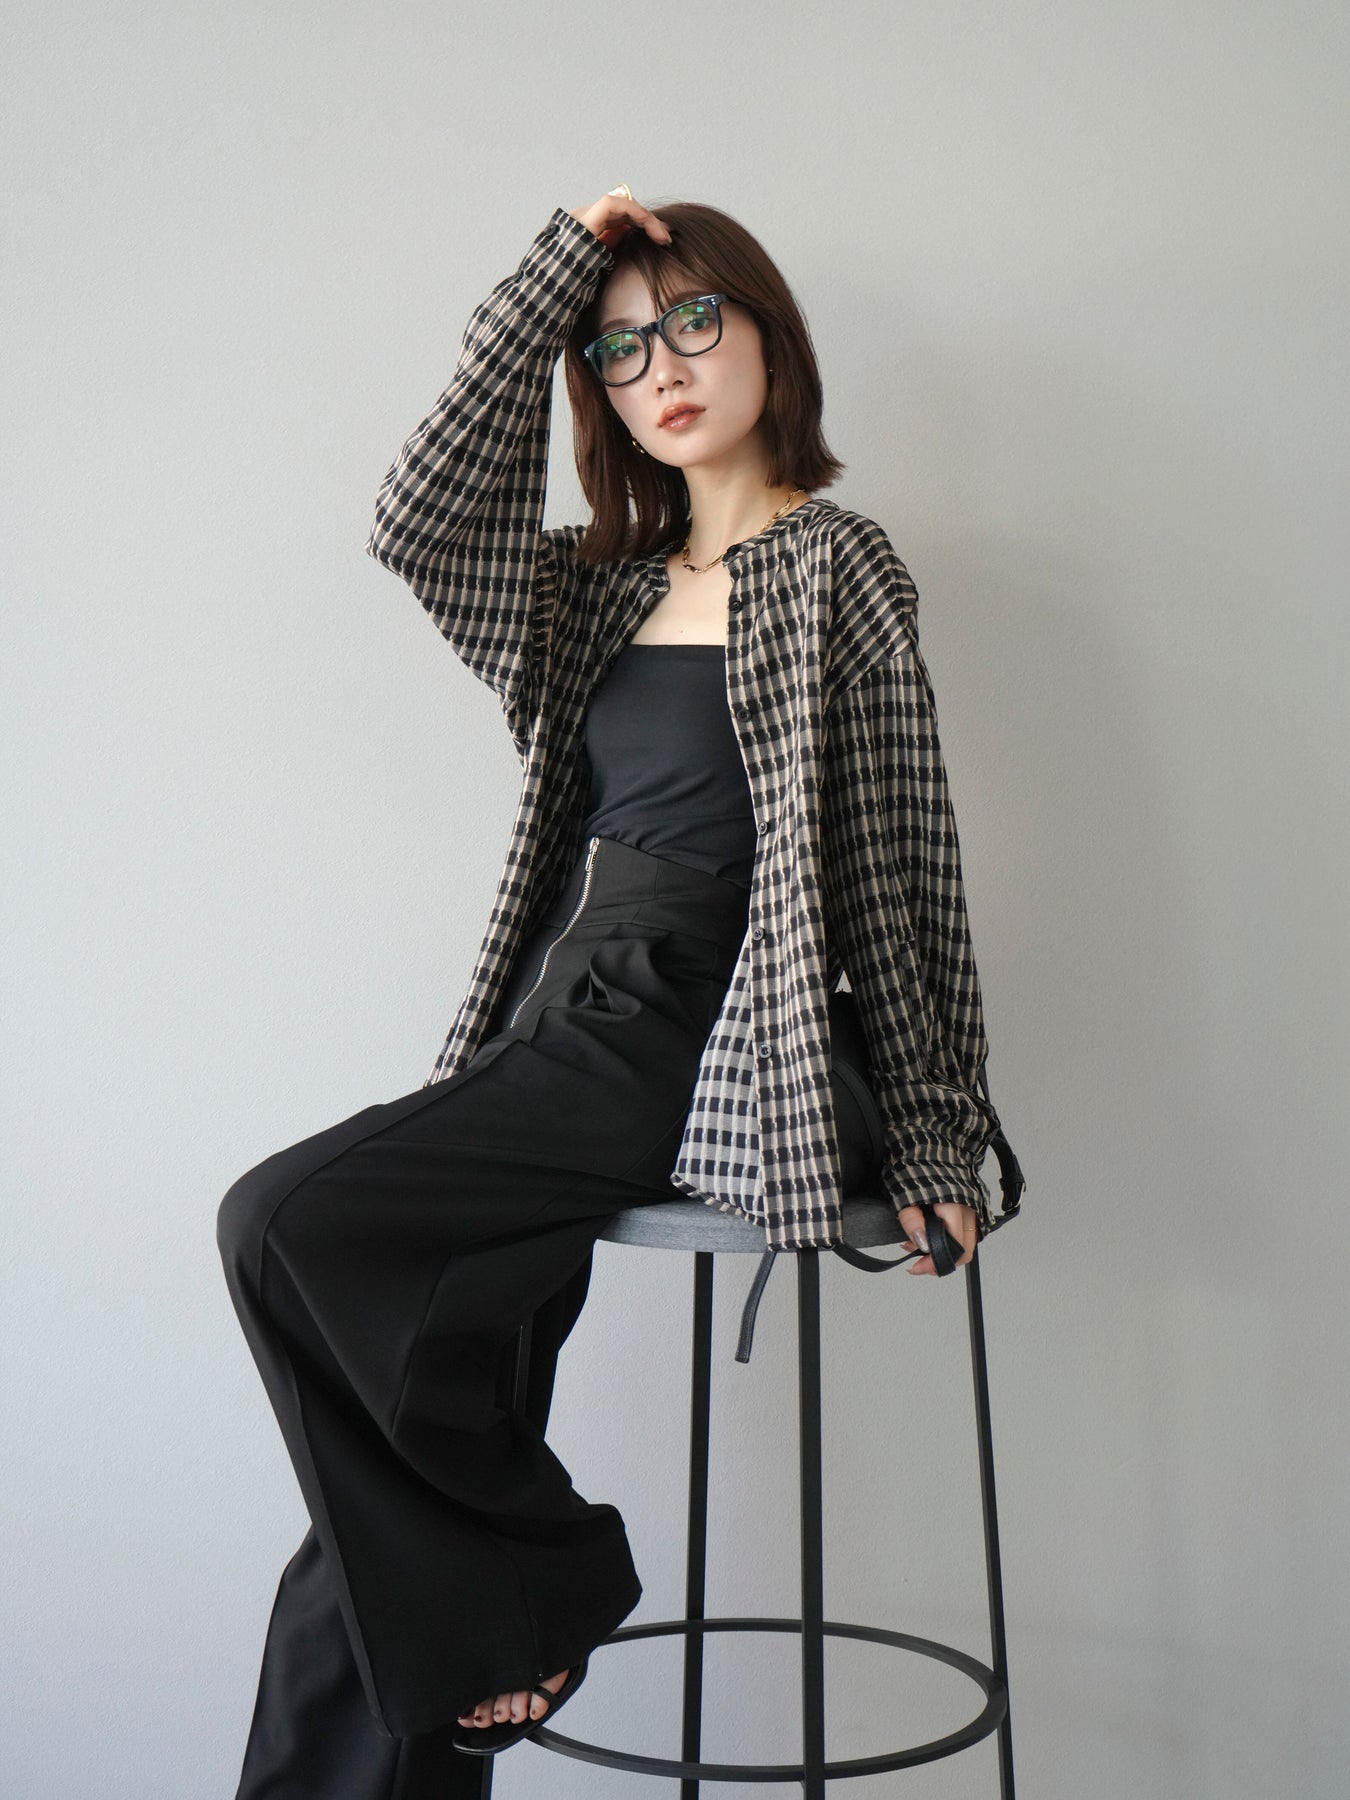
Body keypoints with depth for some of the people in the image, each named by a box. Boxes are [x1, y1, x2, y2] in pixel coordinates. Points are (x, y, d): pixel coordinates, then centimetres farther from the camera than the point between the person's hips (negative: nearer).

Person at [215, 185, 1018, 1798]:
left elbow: (896, 865, -3)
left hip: (676, 1058, -6)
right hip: (561, 1036, 6)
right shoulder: (611, 583, 19)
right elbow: (420, 522, 3)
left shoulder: (833, 564, 1)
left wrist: (930, 1142, -5)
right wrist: (555, 276, 4)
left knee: (287, 1223, -19)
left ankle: (525, 1592, -3)